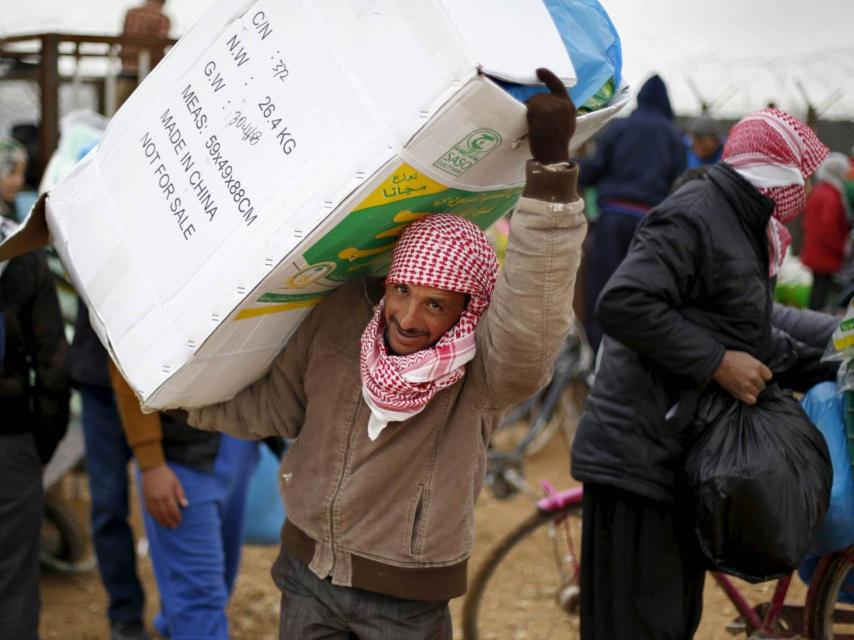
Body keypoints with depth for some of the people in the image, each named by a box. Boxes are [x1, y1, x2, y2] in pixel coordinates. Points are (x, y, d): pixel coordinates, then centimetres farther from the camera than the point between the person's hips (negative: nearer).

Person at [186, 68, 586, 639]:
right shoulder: (340, 318, -8)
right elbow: (276, 407, 8)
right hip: (309, 570, 4)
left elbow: (535, 304, -41)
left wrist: (552, 163, -50)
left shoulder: (486, 371, -20)